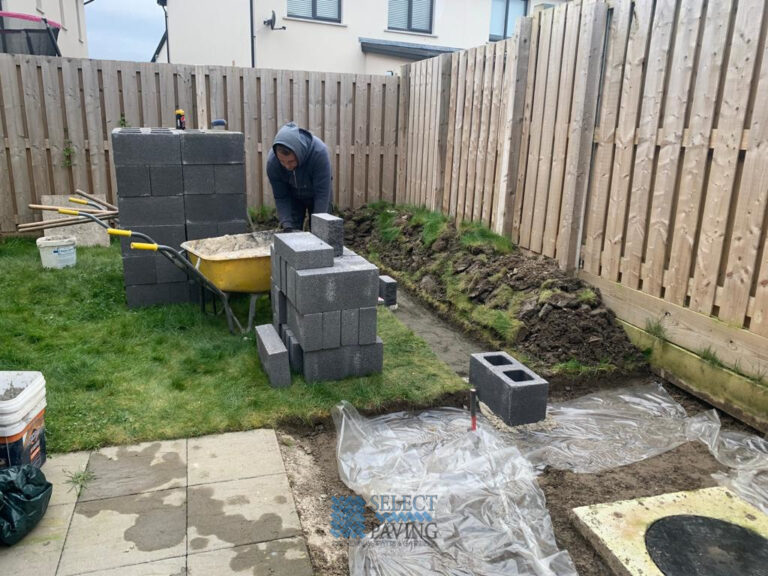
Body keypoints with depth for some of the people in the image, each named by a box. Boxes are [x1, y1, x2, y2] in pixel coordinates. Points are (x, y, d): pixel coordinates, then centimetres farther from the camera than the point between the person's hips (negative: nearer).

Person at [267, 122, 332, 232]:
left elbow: (322, 194, -33)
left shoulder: (319, 152, -38)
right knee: (292, 232, -4)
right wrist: (287, 225, -30)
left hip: (316, 196, -1)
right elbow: (280, 197, -18)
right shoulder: (272, 161, -30)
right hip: (293, 197, 1)